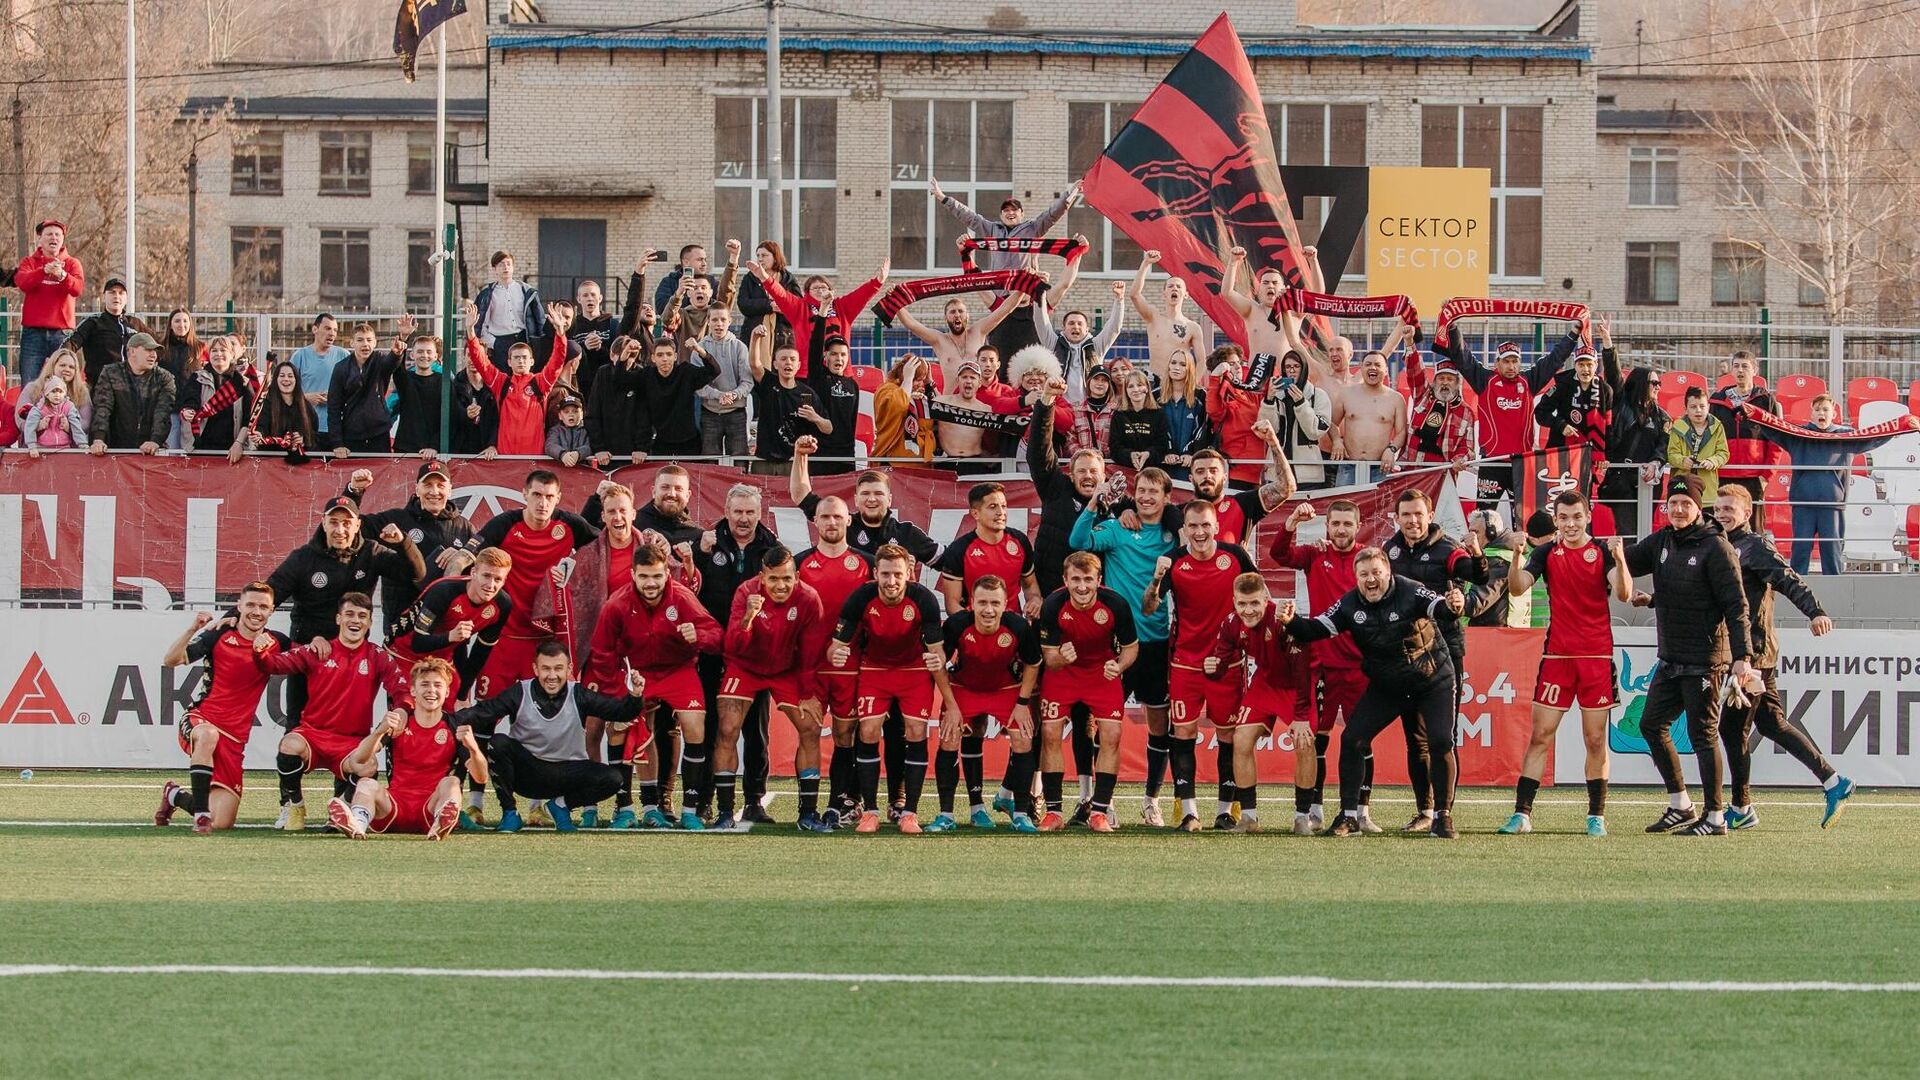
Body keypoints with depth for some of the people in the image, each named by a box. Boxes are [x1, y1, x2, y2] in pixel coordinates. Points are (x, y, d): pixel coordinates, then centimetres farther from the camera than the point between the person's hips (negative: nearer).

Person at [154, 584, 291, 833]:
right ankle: (201, 812, -34)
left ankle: (175, 795, 29)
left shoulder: (275, 643, 5)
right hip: (199, 720, -3)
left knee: (222, 823, -3)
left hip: (234, 739, 3)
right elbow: (170, 661, -9)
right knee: (208, 734, -43)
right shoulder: (219, 635, -4)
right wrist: (193, 629, -25)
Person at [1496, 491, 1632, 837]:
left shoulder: (1602, 551, -1)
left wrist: (1620, 559, -31)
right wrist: (1516, 556, -24)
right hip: (1557, 654, 1)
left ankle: (1596, 816, 9)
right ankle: (1522, 813, 1)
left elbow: (1624, 594, -14)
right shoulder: (1547, 554, 5)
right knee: (1540, 736, -1)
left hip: (1597, 656, -1)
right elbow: (1517, 588, -6)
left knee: (1595, 740, 2)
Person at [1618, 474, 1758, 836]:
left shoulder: (1715, 547, -11)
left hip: (1704, 660, -8)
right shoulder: (1661, 542, 10)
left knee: (1703, 735, -5)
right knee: (1652, 724, 12)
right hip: (1671, 659, 8)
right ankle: (1680, 805, 22)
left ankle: (1715, 817, 2)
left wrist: (1742, 656, -20)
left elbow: (1736, 605, -14)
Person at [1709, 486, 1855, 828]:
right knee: (1771, 723, 11)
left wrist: (1815, 612, -38)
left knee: (1733, 727, -4)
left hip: (1753, 650, -9)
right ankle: (1832, 782, 13)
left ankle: (1741, 809, 5)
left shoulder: (1755, 547, -10)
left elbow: (1789, 580, -22)